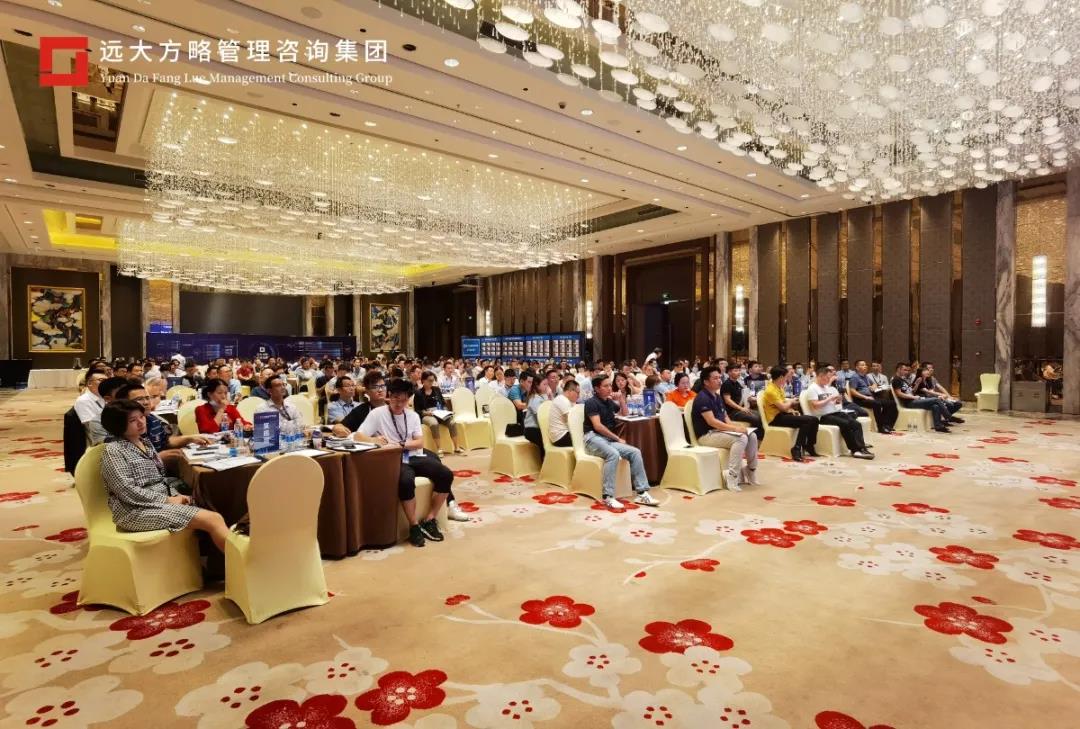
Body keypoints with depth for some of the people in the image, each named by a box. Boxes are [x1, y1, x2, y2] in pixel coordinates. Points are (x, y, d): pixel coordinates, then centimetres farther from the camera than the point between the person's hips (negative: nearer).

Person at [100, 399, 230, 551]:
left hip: (163, 500, 8)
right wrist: (168, 500, -16)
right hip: (136, 510, -8)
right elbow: (127, 492, -16)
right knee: (212, 520, -25)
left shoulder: (145, 442, 16)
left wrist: (175, 494, 0)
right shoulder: (113, 450, -7)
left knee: (215, 518, -16)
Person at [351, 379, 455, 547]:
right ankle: (414, 525, -16)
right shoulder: (378, 413, -1)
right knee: (406, 481, -38)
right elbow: (357, 436, -7)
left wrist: (401, 445, -15)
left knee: (446, 475, -18)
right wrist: (374, 440, -27)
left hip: (414, 457, 5)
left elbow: (420, 443, 4)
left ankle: (429, 520, -4)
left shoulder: (413, 415, 12)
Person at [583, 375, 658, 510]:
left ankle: (642, 493, -14)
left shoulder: (609, 402, 17)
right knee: (613, 454, -36)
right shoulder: (591, 402, -5)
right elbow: (597, 426, -15)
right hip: (593, 438, -7)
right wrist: (617, 438, -11)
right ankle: (608, 496, -36)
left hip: (609, 439, 7)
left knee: (635, 452, -13)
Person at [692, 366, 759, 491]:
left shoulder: (718, 396, 15)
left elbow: (725, 418, 15)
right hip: (707, 435, -9)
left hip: (720, 430, 9)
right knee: (741, 438, -27)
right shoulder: (702, 398, -16)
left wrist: (736, 425, -6)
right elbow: (711, 421, -23)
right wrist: (734, 428, -23)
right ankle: (732, 477, -25)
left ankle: (751, 470, 10)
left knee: (752, 436, -2)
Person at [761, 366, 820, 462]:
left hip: (782, 414, 9)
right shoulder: (771, 390, -17)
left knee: (814, 420, -2)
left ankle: (809, 447, 9)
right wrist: (791, 402, 1)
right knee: (807, 421, -25)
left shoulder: (779, 387, 15)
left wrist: (791, 410, -1)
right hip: (775, 418, -9)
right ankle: (797, 449, -23)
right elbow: (783, 407, -20)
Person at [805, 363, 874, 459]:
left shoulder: (827, 387, 20)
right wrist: (830, 398, -14)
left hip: (836, 412, 8)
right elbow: (815, 405, -18)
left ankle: (861, 448, -19)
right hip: (823, 417, -8)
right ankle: (855, 450, -18)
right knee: (845, 424, -28)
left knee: (856, 424, -13)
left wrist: (837, 400, 2)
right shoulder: (812, 388, -6)